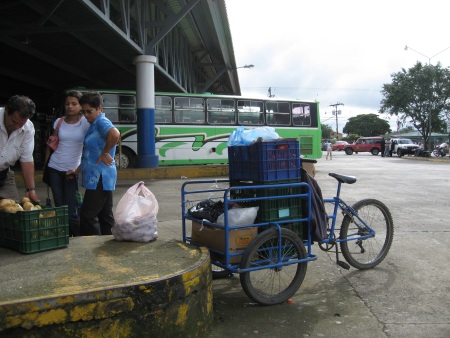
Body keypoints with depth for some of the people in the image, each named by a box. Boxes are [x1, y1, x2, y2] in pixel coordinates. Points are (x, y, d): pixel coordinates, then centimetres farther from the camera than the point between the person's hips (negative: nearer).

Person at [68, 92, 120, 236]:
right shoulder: (94, 125, 18)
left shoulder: (102, 122, -13)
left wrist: (105, 153, -24)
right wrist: (77, 170, 23)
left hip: (99, 178, -10)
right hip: (99, 178, 10)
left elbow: (115, 134, -37)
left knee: (87, 215, -6)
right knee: (105, 215, 14)